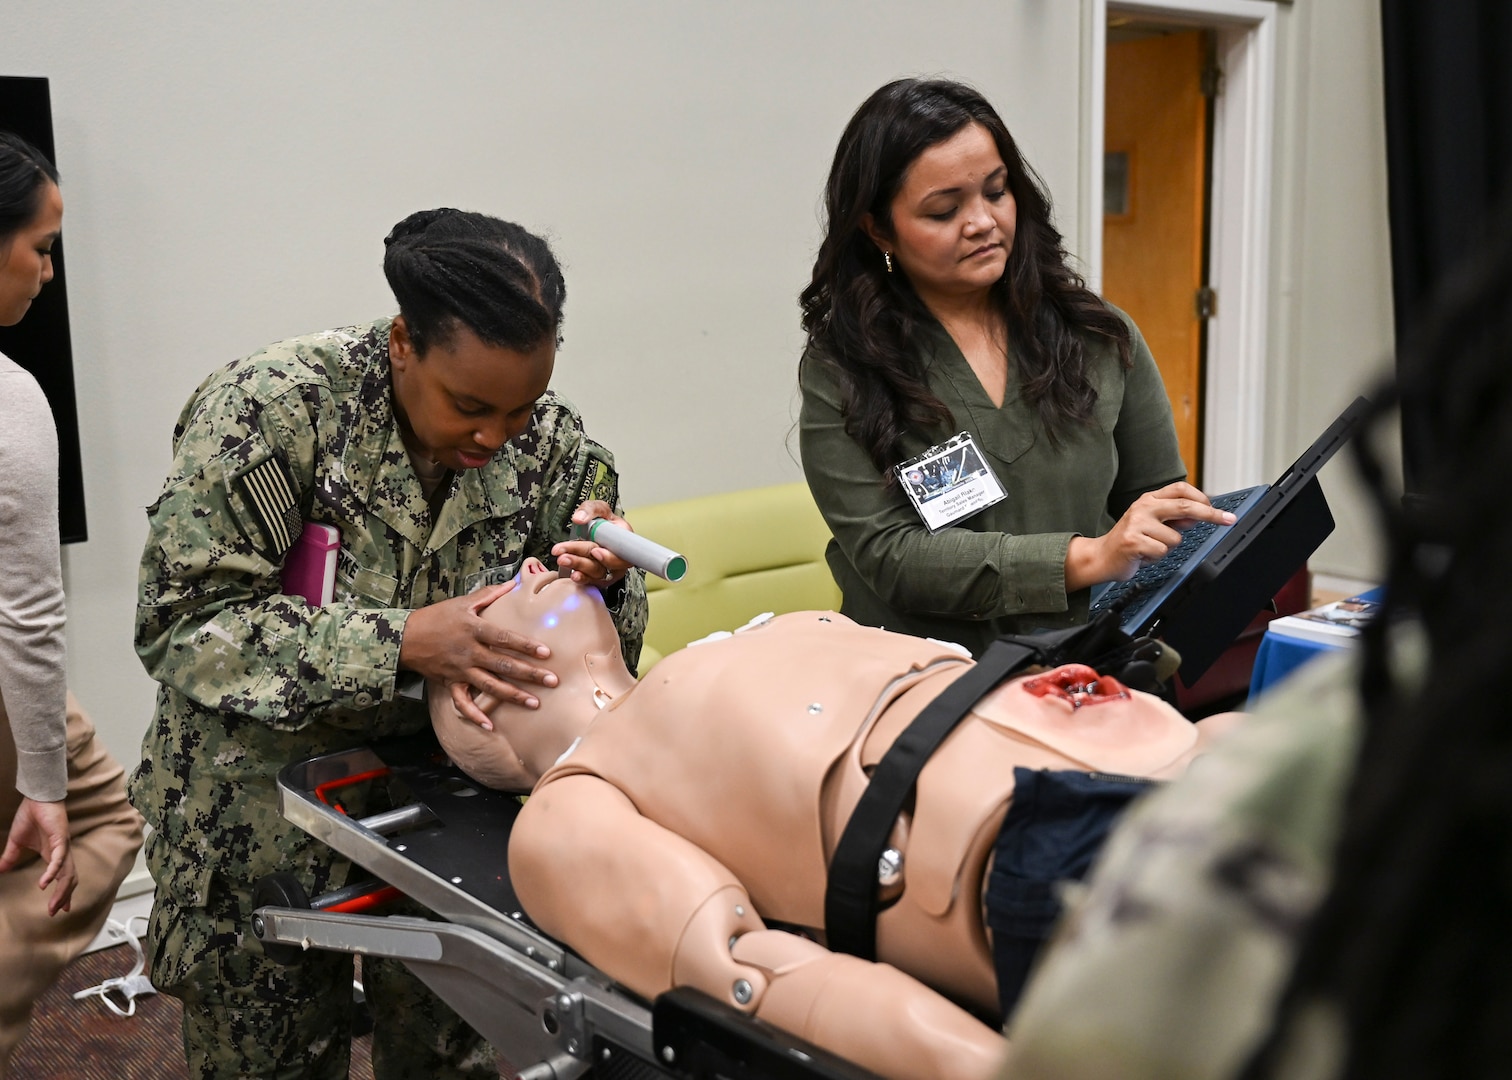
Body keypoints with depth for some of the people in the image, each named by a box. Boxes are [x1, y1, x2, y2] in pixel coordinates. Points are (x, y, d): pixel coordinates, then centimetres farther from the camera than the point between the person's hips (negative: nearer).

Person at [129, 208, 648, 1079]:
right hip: (266, 803, -3)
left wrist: (600, 581, -23)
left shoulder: (548, 437, -8)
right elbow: (185, 623, -24)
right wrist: (399, 641, -34)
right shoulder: (272, 407, -20)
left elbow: (606, 631, 1)